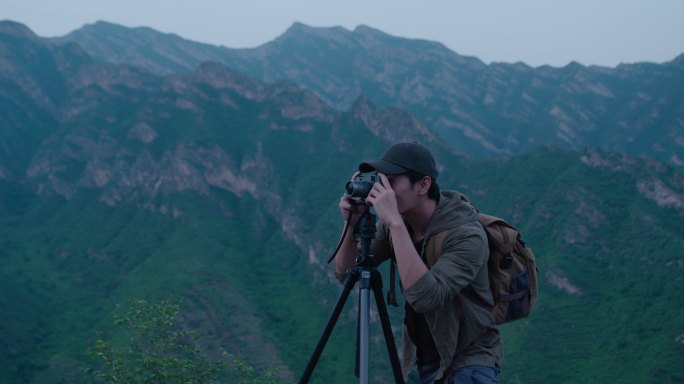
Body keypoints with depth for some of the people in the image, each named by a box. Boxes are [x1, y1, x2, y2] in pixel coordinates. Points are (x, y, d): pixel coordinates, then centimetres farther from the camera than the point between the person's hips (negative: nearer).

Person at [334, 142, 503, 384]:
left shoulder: (466, 234, -26)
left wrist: (395, 223, -39)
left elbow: (426, 297, -39)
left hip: (469, 360, -6)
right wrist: (352, 223, -21)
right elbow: (346, 274, -4)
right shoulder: (396, 223, -6)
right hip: (422, 360, 6)